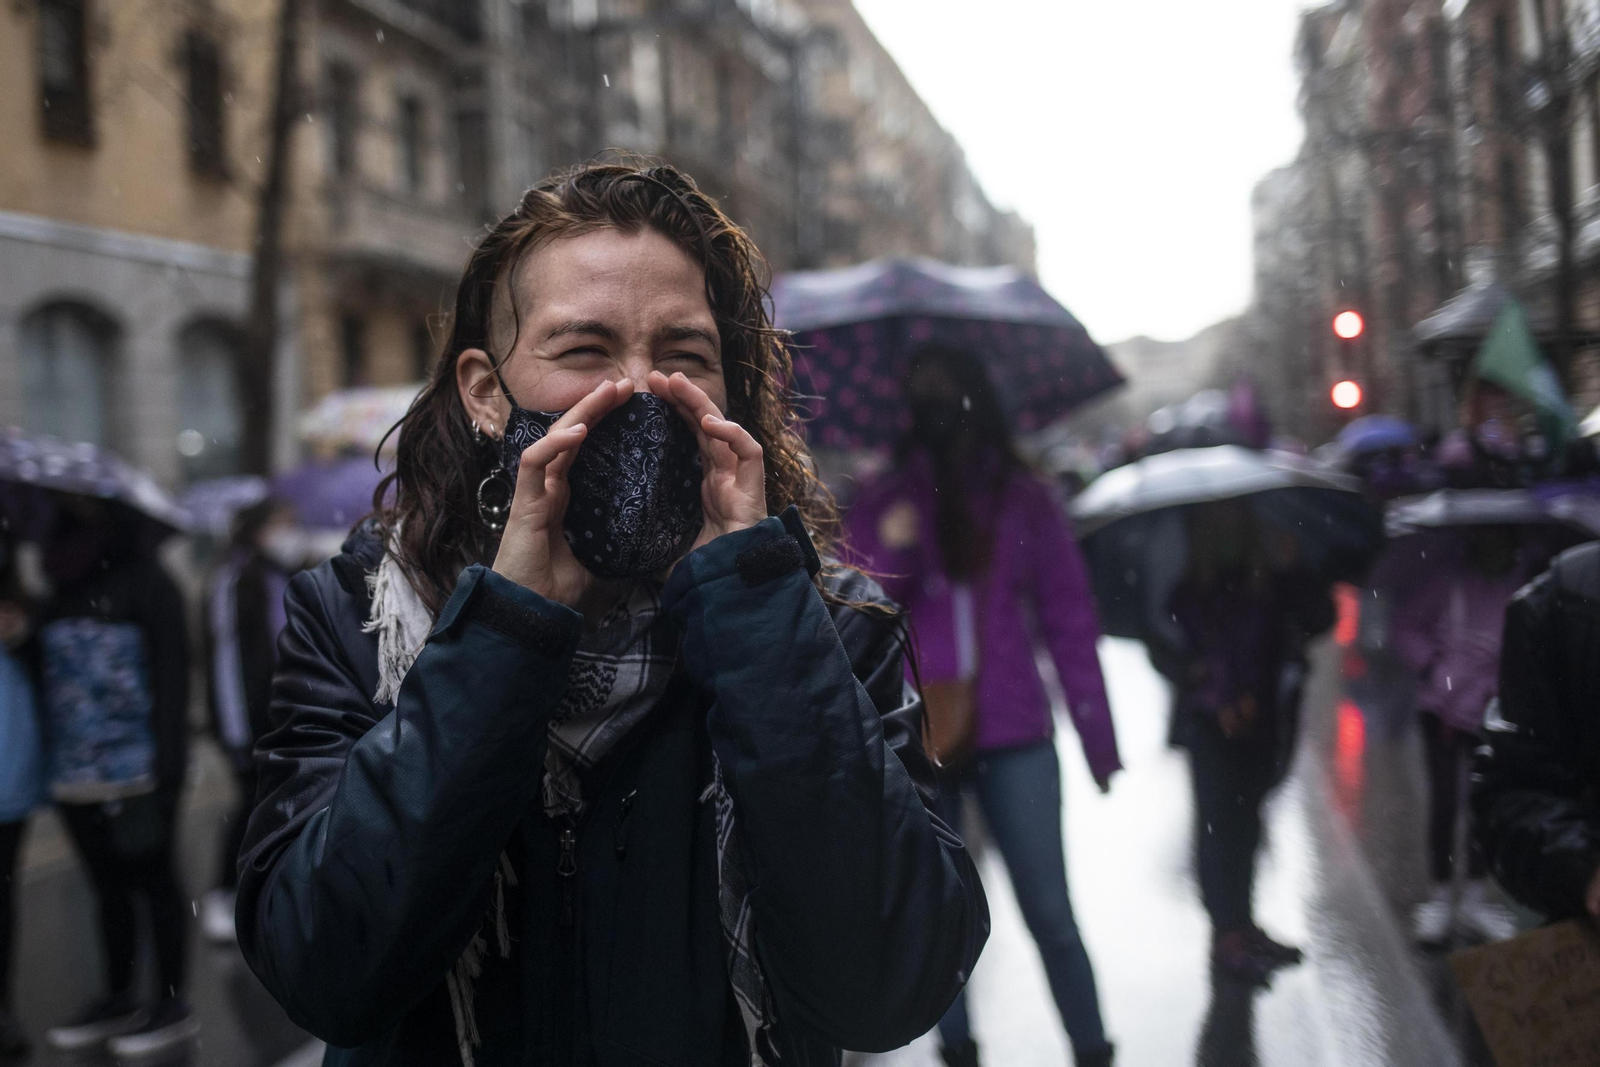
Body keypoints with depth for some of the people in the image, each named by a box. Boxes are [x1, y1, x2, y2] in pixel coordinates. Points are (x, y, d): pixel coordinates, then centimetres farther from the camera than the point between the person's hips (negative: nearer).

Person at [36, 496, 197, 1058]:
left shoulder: (145, 582, -6)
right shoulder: (62, 593, 14)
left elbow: (170, 674, -11)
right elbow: (49, 674, 16)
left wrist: (166, 763, -17)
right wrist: (51, 759, 8)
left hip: (136, 772, -6)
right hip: (76, 775, 6)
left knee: (152, 880, 4)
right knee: (109, 887, 15)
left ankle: (172, 1004, 14)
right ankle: (118, 1000, 26)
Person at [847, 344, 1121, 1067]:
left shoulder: (1025, 502, 6)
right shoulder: (880, 506, 6)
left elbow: (1070, 622, 6)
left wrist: (1096, 736, 4)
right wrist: (887, 556, -15)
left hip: (1014, 740, -1)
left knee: (1051, 918, 0)